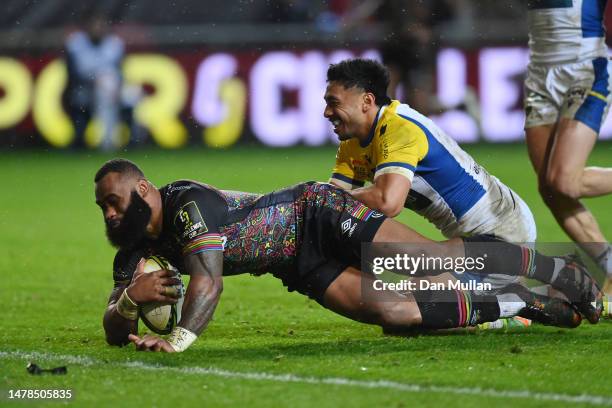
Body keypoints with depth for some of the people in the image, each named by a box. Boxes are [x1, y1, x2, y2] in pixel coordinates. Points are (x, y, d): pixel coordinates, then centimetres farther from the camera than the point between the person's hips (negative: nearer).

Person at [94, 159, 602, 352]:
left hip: (318, 212, -6)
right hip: (303, 266, 7)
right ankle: (519, 304, 3)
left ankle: (564, 272, 2)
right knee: (391, 310, -11)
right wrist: (130, 299, -28)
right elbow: (117, 333, -3)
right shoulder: (136, 249, -2)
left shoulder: (189, 205, -26)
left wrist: (182, 335, -56)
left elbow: (210, 279, -40)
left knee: (433, 258, -15)